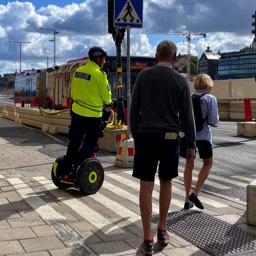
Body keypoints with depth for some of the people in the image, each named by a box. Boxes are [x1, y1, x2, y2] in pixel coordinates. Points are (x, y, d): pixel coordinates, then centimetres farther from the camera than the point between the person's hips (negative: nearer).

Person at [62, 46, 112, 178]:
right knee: (90, 145, 4)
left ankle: (67, 170, 20)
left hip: (76, 112, 7)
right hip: (92, 115, -6)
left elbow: (72, 93, 13)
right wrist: (108, 102, 13)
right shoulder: (99, 74, -13)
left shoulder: (78, 71, 6)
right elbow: (106, 95, -7)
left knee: (74, 142, 14)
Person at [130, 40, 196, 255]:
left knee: (146, 186, 1)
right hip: (170, 138, 1)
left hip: (146, 136, -1)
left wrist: (135, 135, 13)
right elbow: (187, 116, 2)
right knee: (166, 183, 17)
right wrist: (191, 144, 9)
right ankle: (162, 230, 28)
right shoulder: (180, 80, 0)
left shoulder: (144, 76, 2)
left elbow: (134, 109, 3)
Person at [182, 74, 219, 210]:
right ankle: (195, 193, 4)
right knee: (208, 163, 17)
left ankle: (188, 199, 19)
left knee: (189, 164, 14)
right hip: (203, 135, -4)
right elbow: (214, 121, -8)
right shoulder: (210, 98, -5)